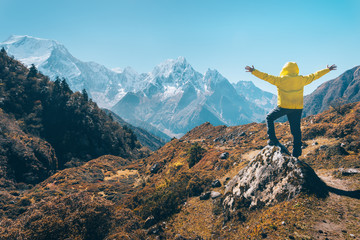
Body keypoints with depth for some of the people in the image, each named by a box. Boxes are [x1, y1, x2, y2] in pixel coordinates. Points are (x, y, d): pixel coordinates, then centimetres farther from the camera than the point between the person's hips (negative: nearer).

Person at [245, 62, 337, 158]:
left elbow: (266, 77, -8)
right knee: (296, 129, 9)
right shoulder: (301, 79, 3)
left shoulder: (281, 80, -8)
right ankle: (296, 154, 14)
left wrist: (253, 71, -4)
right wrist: (328, 69, 28)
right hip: (298, 108, 4)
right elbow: (315, 76, 14)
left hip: (283, 107, -4)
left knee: (269, 118, 18)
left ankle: (273, 140, 5)